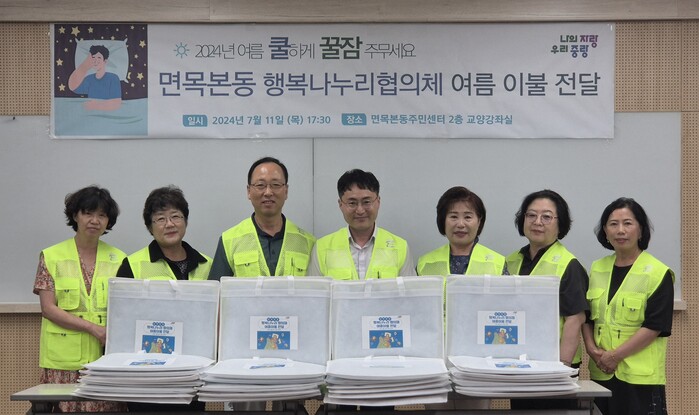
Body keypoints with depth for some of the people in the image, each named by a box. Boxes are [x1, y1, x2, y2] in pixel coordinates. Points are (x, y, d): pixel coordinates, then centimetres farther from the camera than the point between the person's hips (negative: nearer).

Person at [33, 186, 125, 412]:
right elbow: (48, 308, -4)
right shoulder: (51, 257, 4)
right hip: (64, 360, -1)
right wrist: (94, 328, -13)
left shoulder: (118, 259, 10)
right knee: (65, 408, -5)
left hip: (108, 358, 2)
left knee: (108, 407, -3)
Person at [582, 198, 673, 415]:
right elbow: (586, 316, 15)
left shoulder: (658, 273, -5)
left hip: (641, 376, -5)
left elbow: (654, 325, -11)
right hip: (601, 374, 5)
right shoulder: (597, 269, 11)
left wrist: (615, 355, -15)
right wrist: (591, 347, -2)